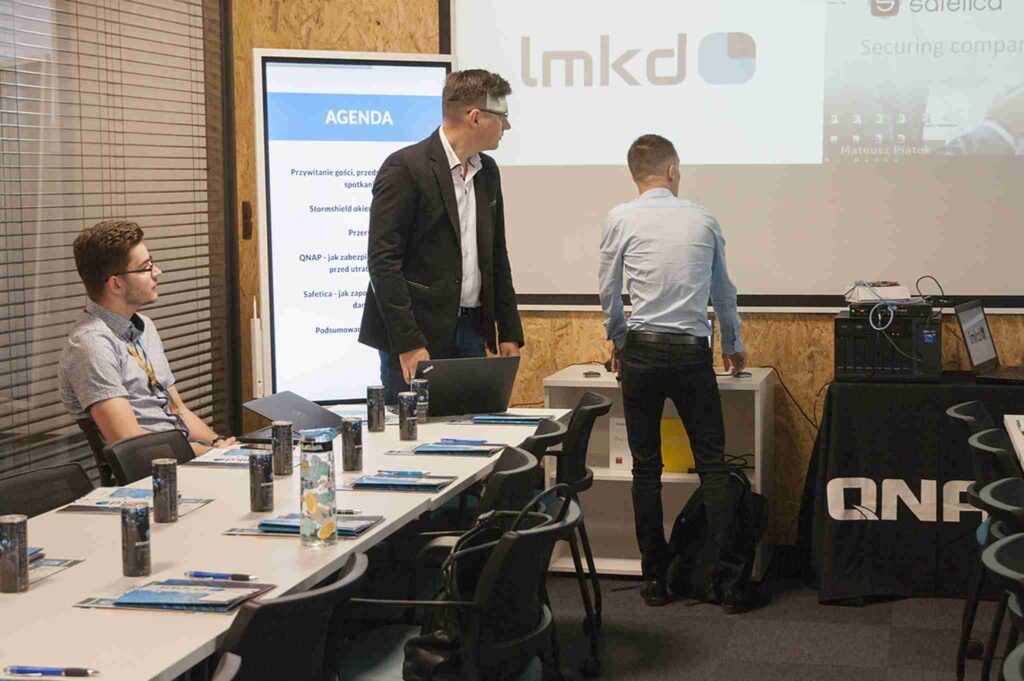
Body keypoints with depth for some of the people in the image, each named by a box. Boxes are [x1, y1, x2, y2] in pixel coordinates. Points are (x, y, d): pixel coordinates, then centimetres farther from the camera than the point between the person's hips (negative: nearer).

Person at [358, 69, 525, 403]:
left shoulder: (487, 171, 12)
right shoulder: (404, 168, -12)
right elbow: (383, 262, -16)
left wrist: (509, 332, 13)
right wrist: (408, 344, -20)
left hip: (470, 331, 7)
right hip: (415, 338, -7)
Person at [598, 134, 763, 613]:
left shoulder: (621, 220, 1)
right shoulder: (704, 219, 8)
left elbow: (609, 294, 7)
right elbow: (724, 292, 21)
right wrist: (733, 347, 36)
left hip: (642, 353, -1)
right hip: (693, 355, 1)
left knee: (646, 470, 7)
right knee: (713, 468, 4)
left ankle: (655, 579, 11)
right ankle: (731, 583, 1)